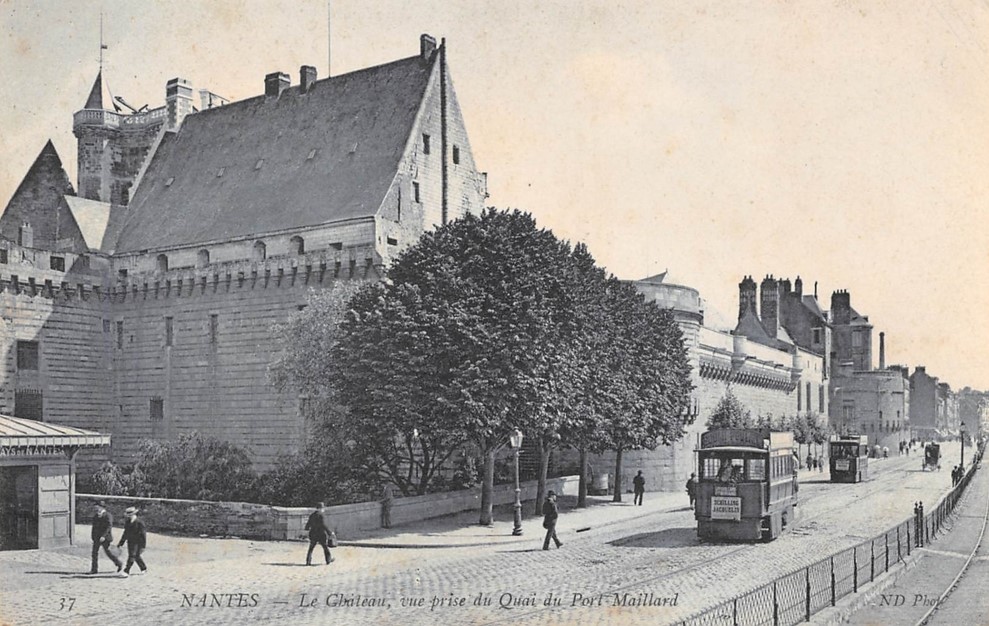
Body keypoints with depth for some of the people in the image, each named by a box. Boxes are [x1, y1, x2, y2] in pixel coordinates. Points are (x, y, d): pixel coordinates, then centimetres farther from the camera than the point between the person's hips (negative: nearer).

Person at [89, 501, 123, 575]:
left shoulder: (108, 515, -11)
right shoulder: (95, 516, 11)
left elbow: (109, 527, -17)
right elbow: (94, 527, 17)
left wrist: (103, 536, -26)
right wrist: (93, 538, 15)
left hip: (105, 538, -7)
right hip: (97, 538, 7)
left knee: (108, 552, -1)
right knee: (94, 552, 2)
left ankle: (119, 564, 16)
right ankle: (94, 569, 7)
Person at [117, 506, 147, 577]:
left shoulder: (139, 523, -14)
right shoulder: (127, 523, 6)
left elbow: (143, 534, -14)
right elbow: (125, 533, 17)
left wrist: (143, 546, -17)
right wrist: (121, 543, 15)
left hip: (137, 543, -7)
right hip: (130, 542, 7)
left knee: (132, 556, -15)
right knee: (136, 556, 14)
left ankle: (126, 572, -16)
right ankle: (143, 568, 32)